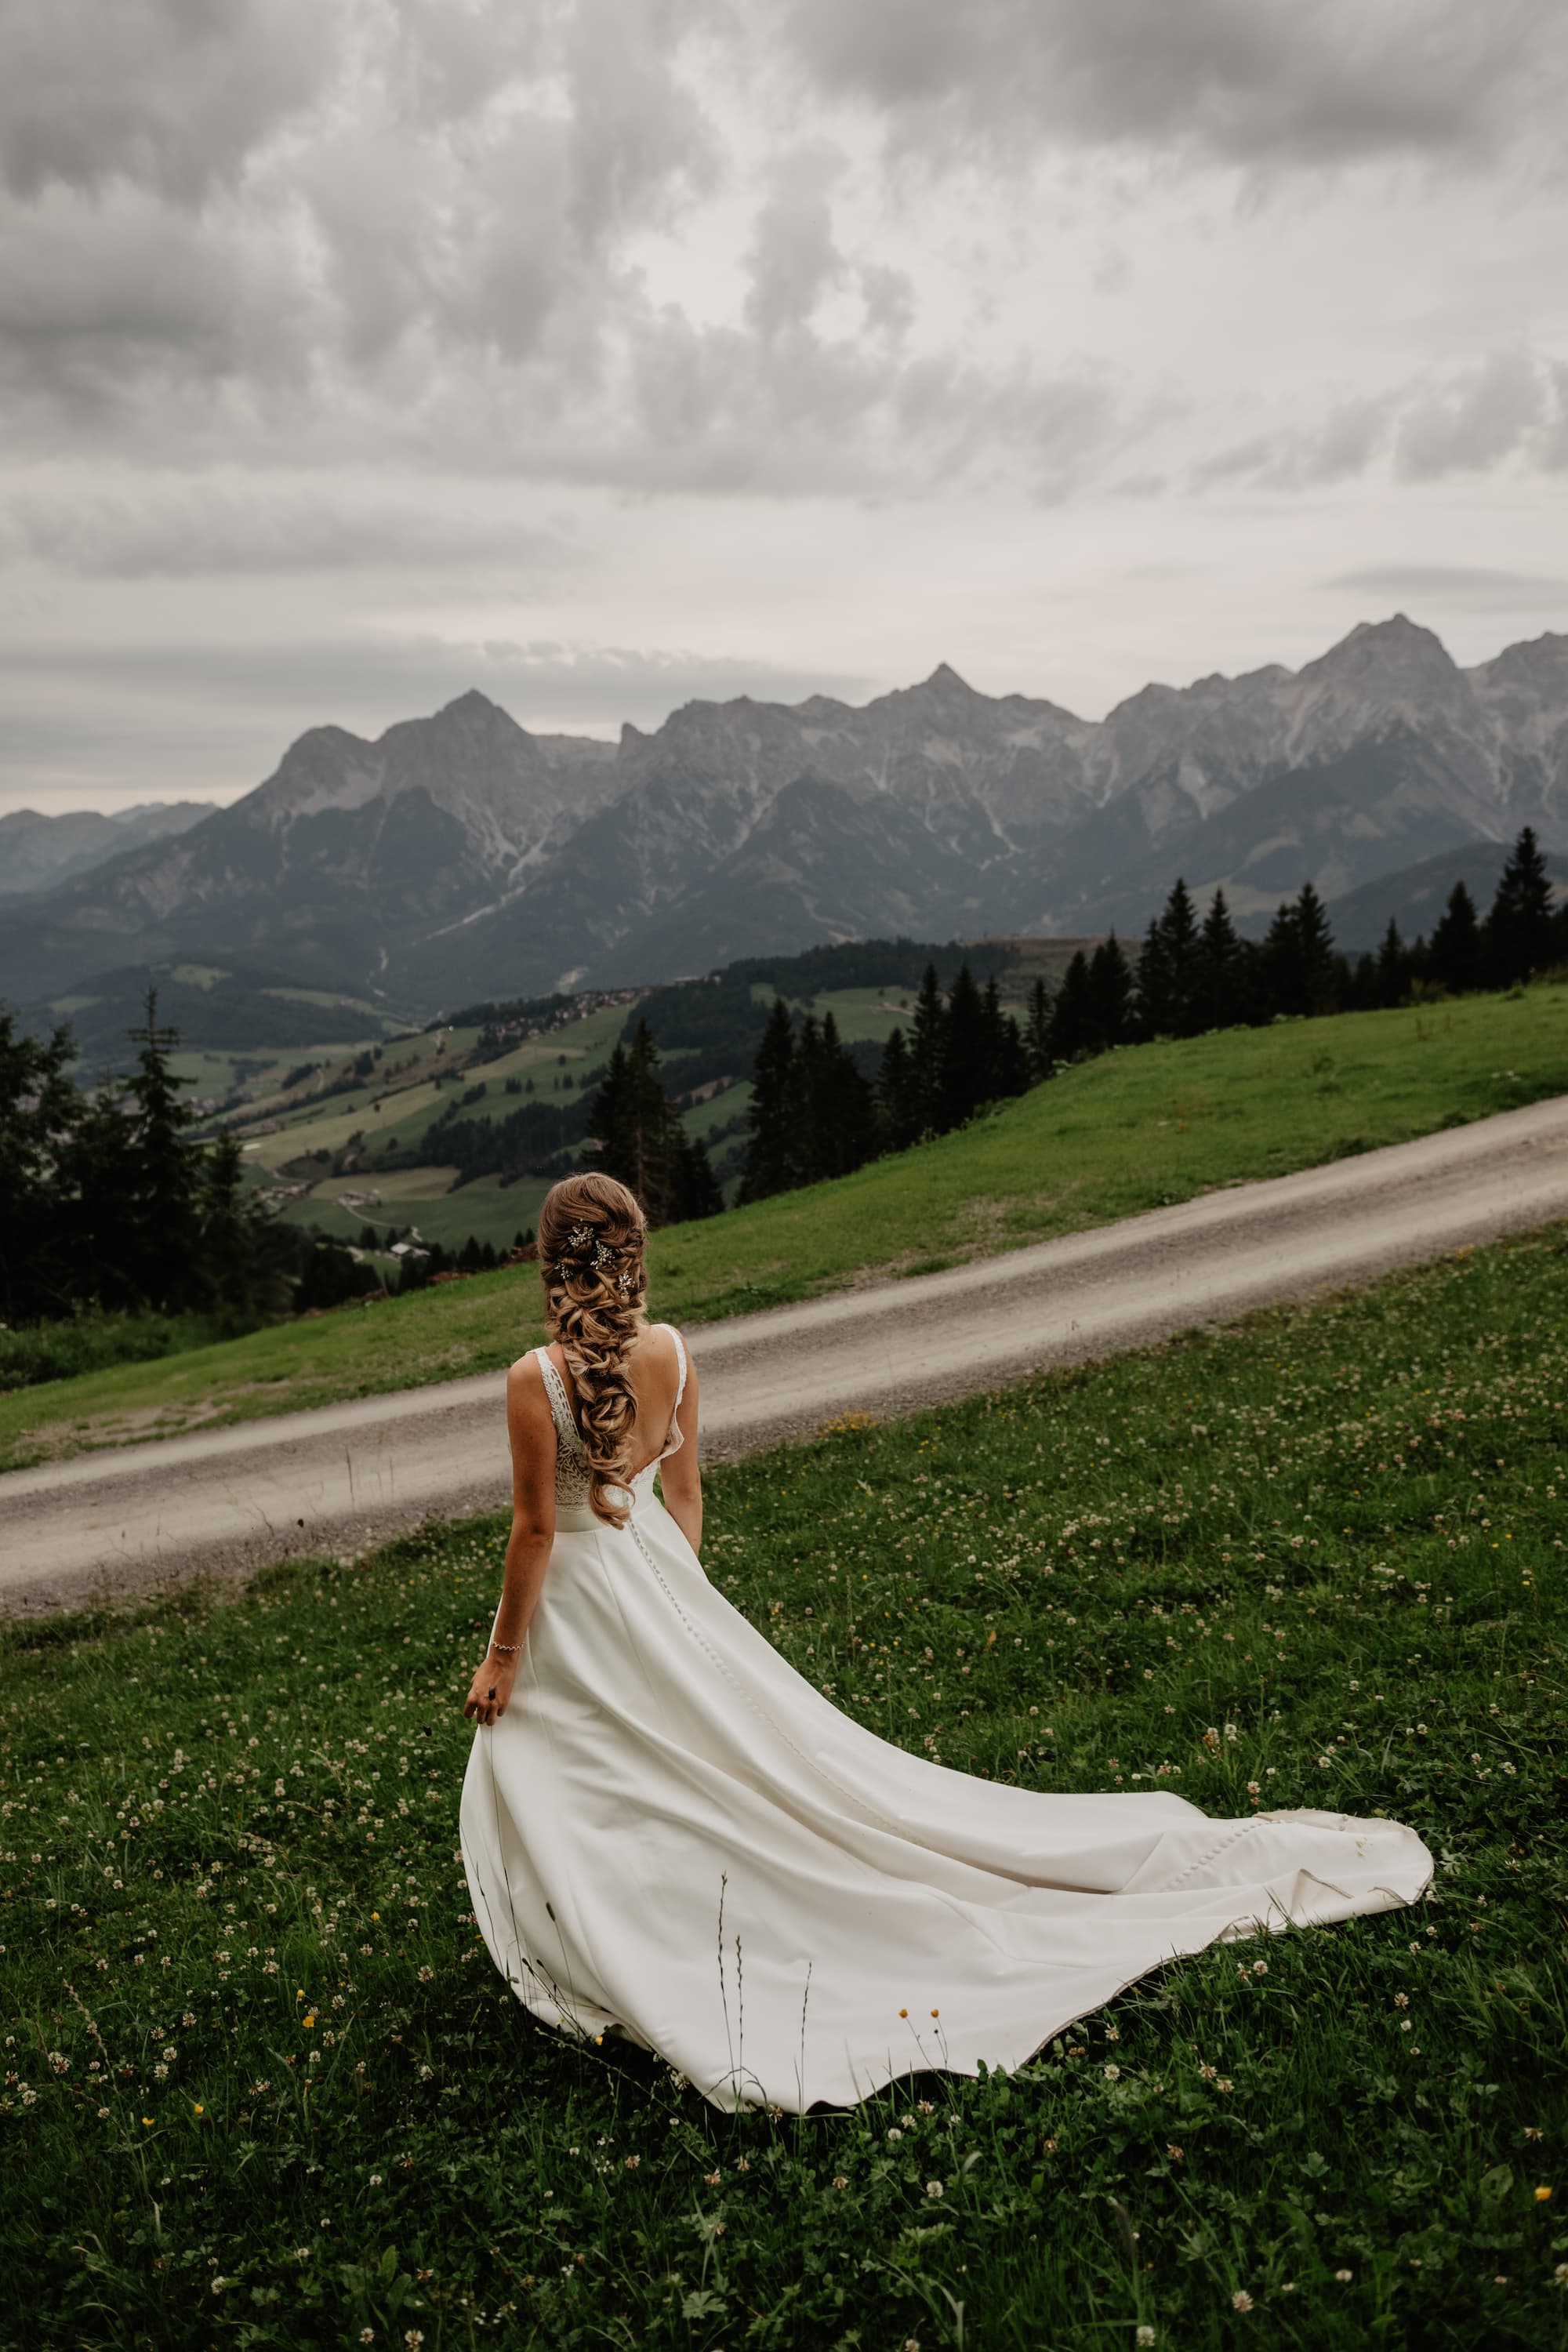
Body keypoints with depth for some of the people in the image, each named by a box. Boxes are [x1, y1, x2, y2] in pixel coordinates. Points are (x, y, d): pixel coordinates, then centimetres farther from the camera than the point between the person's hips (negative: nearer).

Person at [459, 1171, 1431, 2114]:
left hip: (573, 1603, -5)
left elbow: (535, 1529, -17)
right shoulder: (669, 1351, -4)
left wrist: (503, 1657, -6)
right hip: (657, 1573, 6)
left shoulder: (535, 1380, -22)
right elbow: (684, 1491, 7)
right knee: (770, 1746, 14)